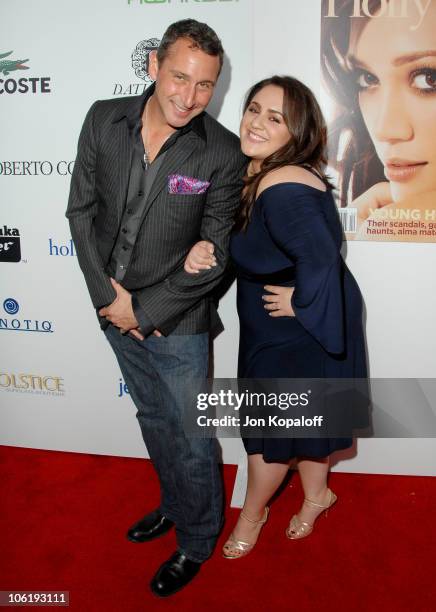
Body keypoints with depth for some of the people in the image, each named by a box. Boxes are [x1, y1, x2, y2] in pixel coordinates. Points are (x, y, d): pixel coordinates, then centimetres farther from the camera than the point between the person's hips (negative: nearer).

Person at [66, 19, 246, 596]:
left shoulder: (223, 154, -16)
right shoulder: (104, 120, -6)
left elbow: (212, 257, -14)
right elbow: (81, 209, -1)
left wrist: (143, 311, -15)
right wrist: (108, 295, -9)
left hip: (176, 322, -4)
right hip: (114, 308, 5)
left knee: (191, 439, 9)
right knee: (153, 418, 24)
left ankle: (196, 541, 36)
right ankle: (174, 502, 50)